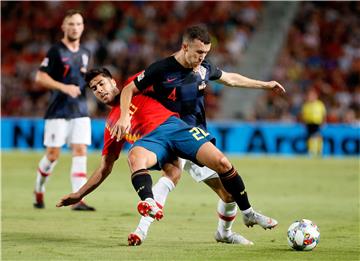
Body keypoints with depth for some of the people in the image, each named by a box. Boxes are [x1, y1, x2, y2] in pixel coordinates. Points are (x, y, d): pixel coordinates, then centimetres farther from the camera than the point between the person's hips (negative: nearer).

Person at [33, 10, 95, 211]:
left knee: (80, 151, -8)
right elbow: (40, 77, -10)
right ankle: (39, 192, 22)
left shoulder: (85, 53, 13)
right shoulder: (56, 51, -6)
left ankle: (78, 200, -12)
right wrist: (64, 87, -21)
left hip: (80, 111, 5)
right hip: (58, 111, -5)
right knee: (53, 154, -1)